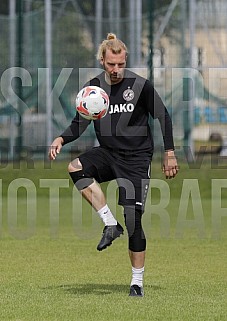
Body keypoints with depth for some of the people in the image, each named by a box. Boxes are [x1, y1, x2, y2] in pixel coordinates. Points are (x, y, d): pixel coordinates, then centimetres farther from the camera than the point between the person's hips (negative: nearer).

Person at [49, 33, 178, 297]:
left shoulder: (140, 86, -9)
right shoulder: (93, 88, 0)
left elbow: (163, 117, 1)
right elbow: (79, 125, 6)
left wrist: (169, 154, -1)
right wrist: (61, 139, -14)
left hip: (136, 158, -3)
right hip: (108, 153, 3)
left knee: (133, 218, -10)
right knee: (75, 167, -29)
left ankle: (137, 282, 3)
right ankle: (110, 224, -18)